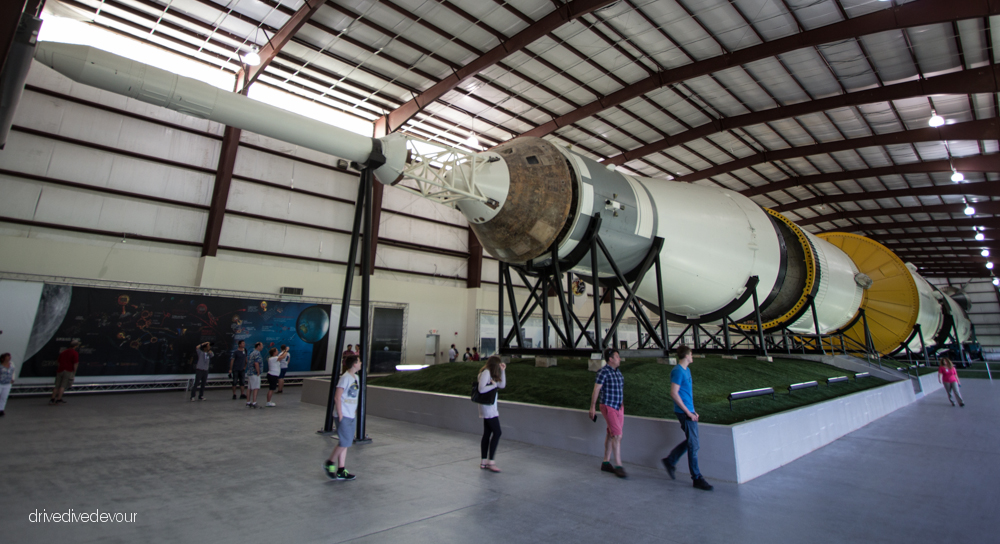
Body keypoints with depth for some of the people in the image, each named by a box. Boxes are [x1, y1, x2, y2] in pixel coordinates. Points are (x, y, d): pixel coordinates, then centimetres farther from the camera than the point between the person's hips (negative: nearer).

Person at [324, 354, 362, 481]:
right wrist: (340, 415, -17)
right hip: (343, 416, -8)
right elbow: (337, 397, -17)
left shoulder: (356, 377, 10)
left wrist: (354, 410, 14)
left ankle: (341, 471, 18)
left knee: (345, 443, 11)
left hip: (351, 416, 8)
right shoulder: (345, 378, -15)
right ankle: (329, 463, 14)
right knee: (345, 442, -6)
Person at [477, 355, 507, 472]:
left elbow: (502, 385, 15)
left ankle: (484, 462, 17)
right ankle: (490, 462, -5)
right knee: (497, 433, -9)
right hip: (488, 407, -10)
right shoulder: (486, 372, -15)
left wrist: (503, 370, 9)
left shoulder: (490, 374, 15)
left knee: (487, 434, 11)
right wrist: (494, 385, -15)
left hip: (490, 407, 10)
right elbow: (481, 389, -24)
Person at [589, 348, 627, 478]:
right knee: (617, 435, -10)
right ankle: (618, 466, -2)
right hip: (608, 407, -8)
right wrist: (592, 408, -10)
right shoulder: (603, 372, -15)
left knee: (611, 435, 13)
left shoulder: (617, 371, 9)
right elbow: (596, 390, -13)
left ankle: (606, 463, 22)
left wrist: (622, 405, 18)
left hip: (619, 407, 8)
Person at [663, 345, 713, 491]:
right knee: (693, 445, -2)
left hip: (689, 411, 9)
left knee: (691, 441, 16)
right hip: (684, 413, -9)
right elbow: (674, 393, -21)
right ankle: (697, 479, 8)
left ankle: (670, 461, 29)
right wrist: (688, 412, -17)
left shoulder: (686, 370, 13)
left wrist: (693, 410, 12)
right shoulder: (678, 371, -16)